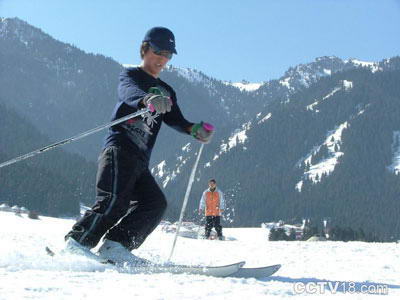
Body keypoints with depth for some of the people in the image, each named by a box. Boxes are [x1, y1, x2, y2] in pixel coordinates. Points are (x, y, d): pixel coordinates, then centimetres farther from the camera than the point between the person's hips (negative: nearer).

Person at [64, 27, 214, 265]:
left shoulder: (167, 92, 27)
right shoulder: (130, 76, 6)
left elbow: (175, 120, 12)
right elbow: (129, 93, -19)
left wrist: (195, 129, -11)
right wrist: (147, 100, -43)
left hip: (140, 160, 7)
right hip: (120, 149, -7)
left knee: (155, 203, -10)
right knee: (116, 201, -22)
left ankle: (115, 246, -15)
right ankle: (78, 242, -18)